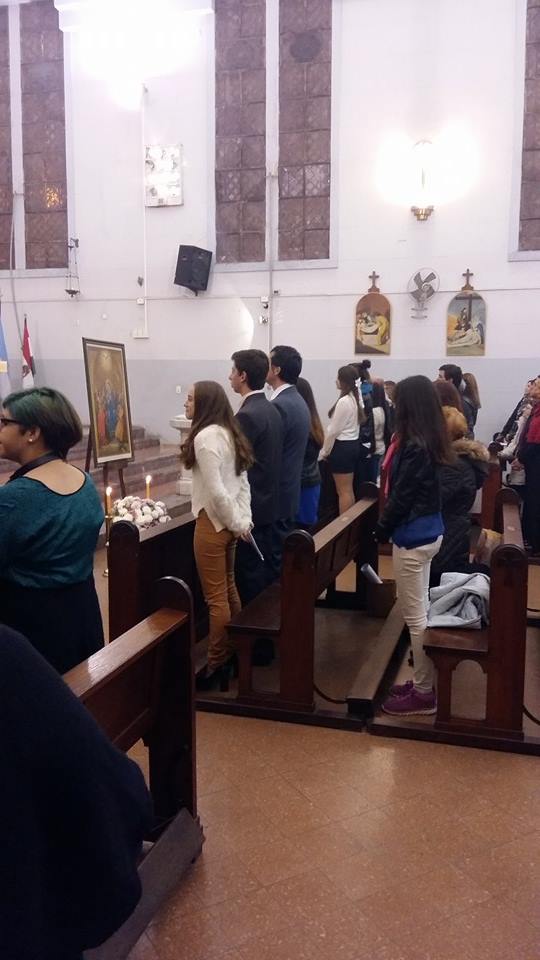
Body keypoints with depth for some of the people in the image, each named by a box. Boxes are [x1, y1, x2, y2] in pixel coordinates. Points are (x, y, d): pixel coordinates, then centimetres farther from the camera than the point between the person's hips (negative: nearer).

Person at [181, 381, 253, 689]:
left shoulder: (205, 437, -19)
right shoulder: (229, 433, 8)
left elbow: (215, 491, -23)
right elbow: (243, 481, 8)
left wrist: (235, 522, -12)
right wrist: (244, 519, 3)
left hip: (214, 522, -9)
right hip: (229, 522, 9)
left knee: (216, 597, 0)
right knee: (229, 589, 19)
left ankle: (216, 667, 11)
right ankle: (233, 653, 31)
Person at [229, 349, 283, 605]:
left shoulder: (247, 415, -19)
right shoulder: (271, 410, 9)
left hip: (249, 506, -9)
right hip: (266, 501, 9)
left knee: (249, 570, 0)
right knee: (262, 566, 16)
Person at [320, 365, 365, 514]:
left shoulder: (343, 401, -18)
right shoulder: (355, 399, 9)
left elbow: (333, 431, -15)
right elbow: (350, 425, 10)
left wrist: (324, 452, -5)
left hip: (342, 447, -9)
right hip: (353, 445, 9)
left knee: (343, 491, -2)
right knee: (349, 490, 14)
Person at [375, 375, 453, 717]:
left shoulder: (415, 446, -22)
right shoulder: (431, 441, 7)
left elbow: (402, 497, -19)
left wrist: (382, 531, -9)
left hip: (413, 537, -10)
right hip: (428, 532, 10)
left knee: (415, 617, 0)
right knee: (421, 612, 18)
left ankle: (424, 693, 11)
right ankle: (424, 683, 29)